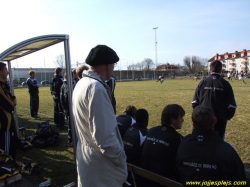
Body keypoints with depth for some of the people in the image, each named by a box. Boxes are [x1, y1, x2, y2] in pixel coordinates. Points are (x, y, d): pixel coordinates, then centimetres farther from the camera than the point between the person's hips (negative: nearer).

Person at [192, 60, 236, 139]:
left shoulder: (203, 82, 1)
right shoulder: (225, 84, -3)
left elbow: (195, 102, 2)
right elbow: (231, 105, -2)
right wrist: (227, 116, 12)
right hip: (220, 119, -1)